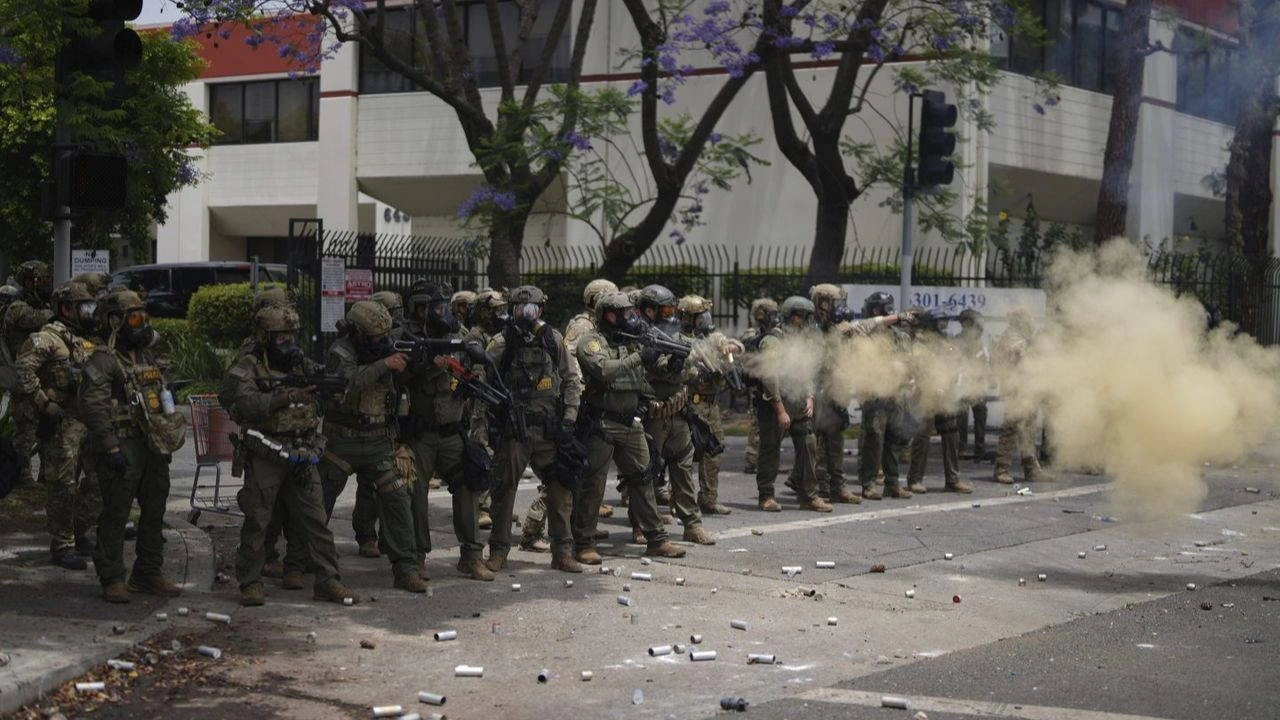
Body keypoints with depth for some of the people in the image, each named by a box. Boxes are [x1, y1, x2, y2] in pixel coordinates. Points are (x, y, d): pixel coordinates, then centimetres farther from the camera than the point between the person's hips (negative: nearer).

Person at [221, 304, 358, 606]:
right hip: (264, 456, -5)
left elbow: (317, 408, 20)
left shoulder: (300, 364, 14)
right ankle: (250, 583, 11)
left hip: (302, 456, 5)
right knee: (257, 521, 0)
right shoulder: (247, 366, -5)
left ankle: (328, 581, 8)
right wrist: (285, 397, -30)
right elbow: (245, 402, -23)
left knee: (317, 519, 3)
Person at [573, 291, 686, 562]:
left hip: (631, 424, 7)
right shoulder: (591, 342, -8)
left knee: (642, 479, 10)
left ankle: (656, 540, 16)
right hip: (600, 425, -7)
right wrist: (639, 358, -26)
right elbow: (603, 370, -26)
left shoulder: (633, 342, 14)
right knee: (592, 485, -3)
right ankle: (584, 545, 3)